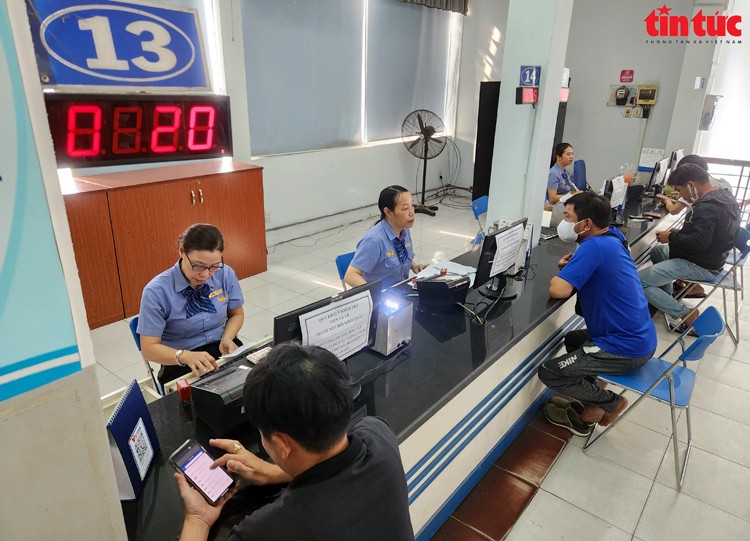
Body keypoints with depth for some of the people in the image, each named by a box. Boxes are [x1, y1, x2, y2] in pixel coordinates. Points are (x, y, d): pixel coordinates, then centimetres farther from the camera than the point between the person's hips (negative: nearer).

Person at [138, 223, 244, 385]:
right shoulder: (157, 292, -15)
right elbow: (149, 348, -12)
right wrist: (185, 356, -31)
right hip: (181, 365, -3)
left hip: (223, 349, 4)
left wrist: (227, 339, -11)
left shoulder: (226, 274, -7)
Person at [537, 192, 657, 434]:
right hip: (641, 337, 10)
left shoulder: (594, 246, -23)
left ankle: (612, 402, 9)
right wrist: (571, 266, -2)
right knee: (573, 339, 31)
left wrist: (559, 275, -8)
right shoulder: (612, 237, 4)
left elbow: (559, 290, -31)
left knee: (548, 372, -2)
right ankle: (593, 409, 24)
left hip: (626, 350, -10)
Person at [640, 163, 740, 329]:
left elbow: (698, 242, -32)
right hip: (711, 256, 11)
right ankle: (666, 300, 25)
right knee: (657, 251, 28)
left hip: (701, 265, -11)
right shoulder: (722, 195, 8)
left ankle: (684, 314, -8)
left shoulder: (708, 207, -26)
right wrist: (679, 233, 7)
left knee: (639, 281, -18)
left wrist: (671, 237, -18)